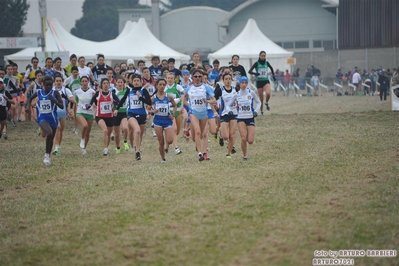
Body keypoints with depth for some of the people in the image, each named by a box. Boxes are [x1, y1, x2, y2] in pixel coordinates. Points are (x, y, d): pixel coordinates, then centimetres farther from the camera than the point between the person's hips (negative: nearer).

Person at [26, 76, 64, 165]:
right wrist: (28, 106, 1)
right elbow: (30, 98, 19)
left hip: (53, 119, 2)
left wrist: (54, 100, -27)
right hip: (42, 118, -2)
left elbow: (62, 106, -12)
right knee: (49, 133, -28)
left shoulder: (55, 93, -6)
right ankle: (47, 155, -12)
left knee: (51, 138, 15)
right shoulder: (38, 92, -2)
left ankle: (48, 156, 38)